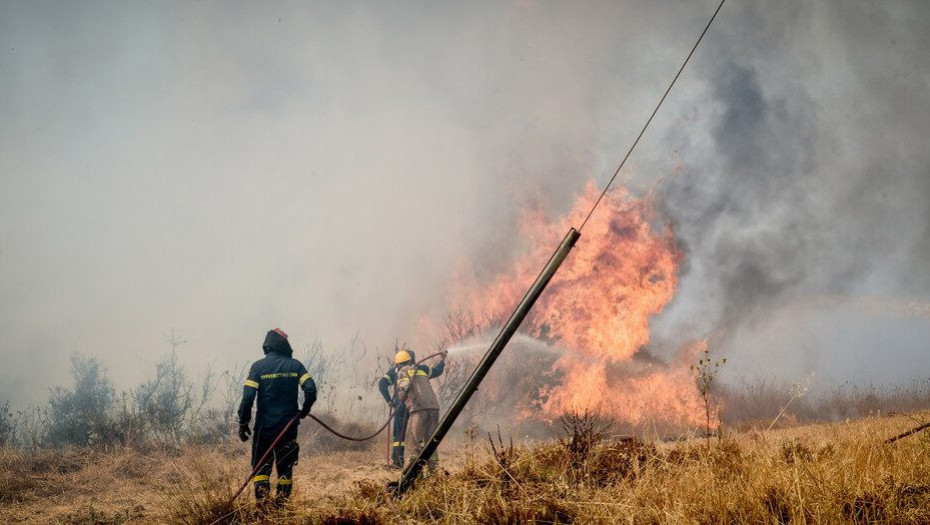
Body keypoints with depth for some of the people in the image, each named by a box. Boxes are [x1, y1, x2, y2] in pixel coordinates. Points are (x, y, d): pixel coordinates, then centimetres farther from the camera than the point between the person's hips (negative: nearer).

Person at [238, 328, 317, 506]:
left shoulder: (258, 366, -4)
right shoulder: (295, 365, 0)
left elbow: (248, 397, -11)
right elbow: (311, 390, -9)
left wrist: (243, 423, -4)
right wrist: (304, 410, 8)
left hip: (264, 426, -1)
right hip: (288, 426, 1)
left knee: (261, 466, 6)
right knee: (285, 467, 14)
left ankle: (261, 502, -8)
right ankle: (282, 503, 12)